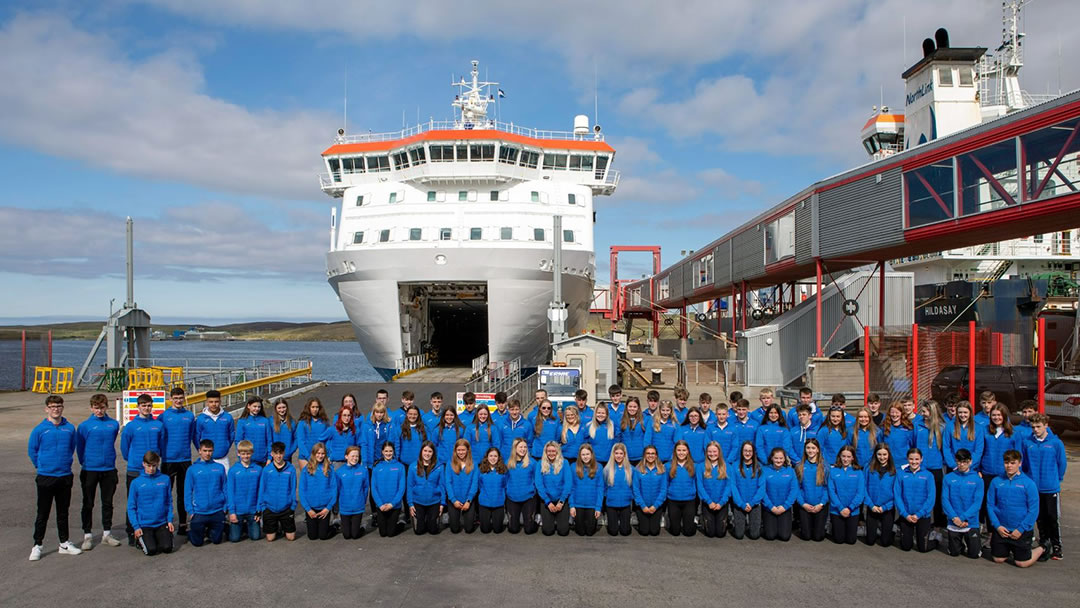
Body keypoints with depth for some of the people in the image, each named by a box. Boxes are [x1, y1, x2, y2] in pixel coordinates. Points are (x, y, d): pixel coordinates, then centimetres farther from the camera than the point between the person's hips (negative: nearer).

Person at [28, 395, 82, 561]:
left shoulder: (70, 428, 2)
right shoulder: (39, 429, -7)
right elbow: (32, 450, 2)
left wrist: (67, 463, 10)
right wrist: (41, 466, 4)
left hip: (65, 477, 3)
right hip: (46, 477, -3)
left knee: (63, 512, 13)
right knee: (43, 513, 3)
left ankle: (64, 544, 23)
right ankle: (37, 546, 13)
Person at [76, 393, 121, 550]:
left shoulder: (114, 424, 2)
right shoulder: (85, 426, -6)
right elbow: (79, 448, 1)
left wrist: (109, 460, 13)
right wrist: (85, 463, 3)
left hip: (109, 470, 3)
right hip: (90, 470, -3)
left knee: (108, 503, 11)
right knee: (88, 504, 6)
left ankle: (107, 534, 22)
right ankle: (87, 535, 15)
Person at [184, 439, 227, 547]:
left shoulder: (220, 468, 2)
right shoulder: (192, 469, -1)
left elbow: (225, 489, 6)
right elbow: (188, 492, 1)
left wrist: (225, 507, 0)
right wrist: (191, 510, -5)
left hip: (218, 512, 1)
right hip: (199, 512, -1)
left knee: (217, 540, 8)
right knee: (197, 542, 5)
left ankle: (208, 532, 39)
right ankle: (190, 529, 35)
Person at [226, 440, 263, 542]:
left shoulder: (258, 469, -2)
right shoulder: (233, 470, -4)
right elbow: (229, 492, -2)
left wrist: (259, 510, -1)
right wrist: (231, 511, -6)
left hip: (253, 510, 1)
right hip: (237, 511, -1)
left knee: (256, 536, 3)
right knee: (234, 538, 1)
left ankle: (246, 527, 33)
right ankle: (240, 527, 32)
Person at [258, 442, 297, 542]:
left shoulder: (291, 469, -6)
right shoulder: (266, 470, -5)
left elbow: (293, 489, 0)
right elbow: (261, 489, 1)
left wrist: (293, 506, -2)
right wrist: (262, 506, -1)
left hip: (286, 508, 0)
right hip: (270, 508, 0)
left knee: (291, 537, 4)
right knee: (270, 538, 7)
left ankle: (283, 527, 34)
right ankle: (277, 528, 36)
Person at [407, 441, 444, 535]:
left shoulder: (439, 467, -7)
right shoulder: (413, 467, -5)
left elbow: (441, 485, -2)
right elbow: (409, 486, -1)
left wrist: (442, 503, -3)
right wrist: (410, 504, -4)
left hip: (434, 502, 0)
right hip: (418, 502, 0)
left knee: (433, 530, 7)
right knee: (419, 530, 6)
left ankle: (430, 519, 39)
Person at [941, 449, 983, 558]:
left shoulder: (977, 479, -4)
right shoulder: (948, 478, -1)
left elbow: (977, 502, -9)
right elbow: (944, 500, -5)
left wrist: (963, 518, -18)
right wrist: (954, 517, -18)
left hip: (971, 523, -1)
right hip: (953, 523, 1)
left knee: (974, 554, 2)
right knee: (954, 553, 10)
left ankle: (967, 543, 33)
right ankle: (961, 543, 40)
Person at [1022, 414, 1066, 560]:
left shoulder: (1056, 443, -8)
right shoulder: (1027, 442, -2)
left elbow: (1061, 463, 1)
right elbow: (1024, 463, 8)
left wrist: (1057, 479, 6)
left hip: (1051, 488, -2)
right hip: (1033, 487, 3)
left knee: (1052, 519, 0)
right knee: (1040, 518, 14)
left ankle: (1056, 547, 11)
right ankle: (1043, 544, 26)